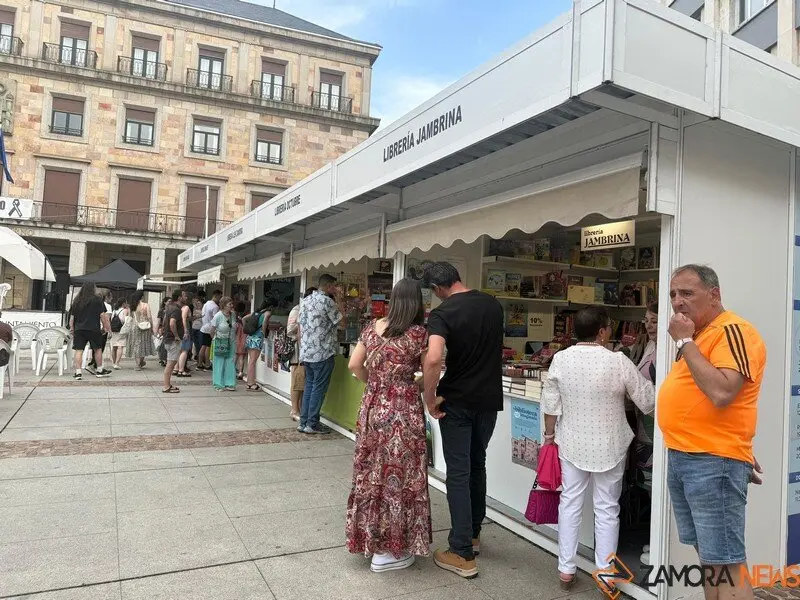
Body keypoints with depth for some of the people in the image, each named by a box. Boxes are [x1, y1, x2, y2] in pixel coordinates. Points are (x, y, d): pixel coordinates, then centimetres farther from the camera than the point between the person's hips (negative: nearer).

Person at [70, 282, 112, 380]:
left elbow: (72, 317, 12)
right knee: (98, 349, 12)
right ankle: (100, 370, 22)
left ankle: (78, 373, -2)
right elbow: (102, 315, -4)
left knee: (79, 351, 2)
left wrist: (72, 328, 19)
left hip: (79, 329, 3)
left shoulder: (77, 301, 11)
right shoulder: (97, 300, -1)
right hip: (93, 329, -3)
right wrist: (106, 327, 4)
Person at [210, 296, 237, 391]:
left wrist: (232, 337, 11)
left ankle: (229, 384, 10)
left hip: (231, 343, 5)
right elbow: (212, 330, -6)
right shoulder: (218, 316, -13)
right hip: (220, 343, -4)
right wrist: (216, 339, 2)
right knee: (219, 363, 1)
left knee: (230, 363, 3)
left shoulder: (233, 315, 2)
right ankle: (219, 385, 10)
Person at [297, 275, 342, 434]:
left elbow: (301, 327, 14)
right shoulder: (327, 301, -12)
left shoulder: (305, 301, 13)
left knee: (309, 385, 14)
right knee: (319, 388, 0)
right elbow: (341, 322, -6)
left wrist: (303, 350, 19)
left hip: (306, 352, 8)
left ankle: (303, 422, 16)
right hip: (322, 352, -8)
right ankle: (312, 424, 4)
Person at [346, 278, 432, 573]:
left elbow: (354, 365, 6)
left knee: (372, 472, 17)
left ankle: (371, 537, 33)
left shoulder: (372, 327, 3)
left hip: (372, 407, 5)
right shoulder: (418, 334, -11)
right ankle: (389, 550, 18)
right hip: (403, 410, -5)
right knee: (397, 474, 6)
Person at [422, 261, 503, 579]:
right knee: (477, 464, 20)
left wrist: (430, 399, -20)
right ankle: (473, 534, 35)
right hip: (489, 399, 6)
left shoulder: (442, 314, -17)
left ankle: (462, 554, 9)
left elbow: (433, 359, -32)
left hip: (456, 401, -5)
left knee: (458, 472, 3)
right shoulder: (493, 305, 2)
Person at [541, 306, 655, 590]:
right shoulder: (618, 361, -17)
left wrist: (550, 435, 12)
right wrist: (650, 380, 12)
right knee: (607, 508, 11)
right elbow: (648, 402, -8)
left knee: (570, 502, 14)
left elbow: (551, 405, -3)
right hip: (609, 447, -2)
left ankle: (566, 569, 23)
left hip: (571, 443, 2)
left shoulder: (560, 359, -9)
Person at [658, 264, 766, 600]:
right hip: (680, 458, 9)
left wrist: (685, 342, -20)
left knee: (725, 563, -3)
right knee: (707, 556, 18)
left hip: (713, 463, -9)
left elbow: (721, 393, -27)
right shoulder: (698, 335, 16)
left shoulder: (732, 331, -14)